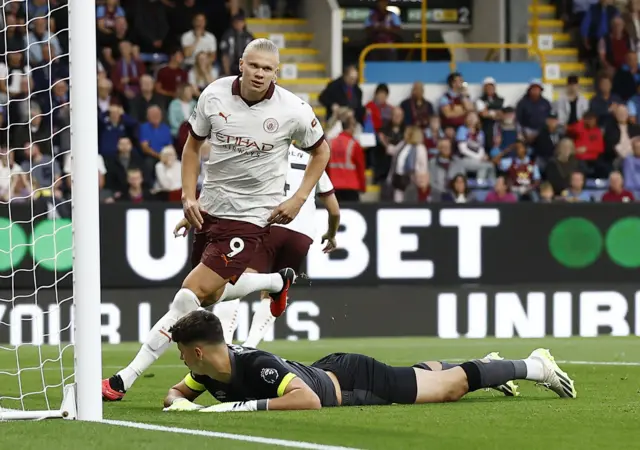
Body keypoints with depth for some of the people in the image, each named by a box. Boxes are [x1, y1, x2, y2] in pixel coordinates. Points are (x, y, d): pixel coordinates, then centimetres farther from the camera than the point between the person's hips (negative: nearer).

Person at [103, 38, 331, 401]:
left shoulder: (294, 110, -11)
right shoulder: (214, 95, -5)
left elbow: (321, 151, 7)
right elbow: (193, 144, 11)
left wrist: (298, 199, -2)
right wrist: (189, 195, 0)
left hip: (250, 216, -5)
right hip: (209, 207, 5)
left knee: (193, 293, -15)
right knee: (210, 292, 18)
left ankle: (125, 380, -14)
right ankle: (278, 282, 48)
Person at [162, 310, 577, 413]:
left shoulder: (256, 365, -40)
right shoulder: (208, 372, -16)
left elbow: (309, 399, -50)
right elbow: (176, 392, 1)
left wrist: (244, 406, -50)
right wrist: (180, 403, -24)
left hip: (354, 381, -8)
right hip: (325, 372, 8)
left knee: (453, 385, 8)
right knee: (423, 375, 33)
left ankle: (535, 367, 27)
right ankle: (486, 365, 56)